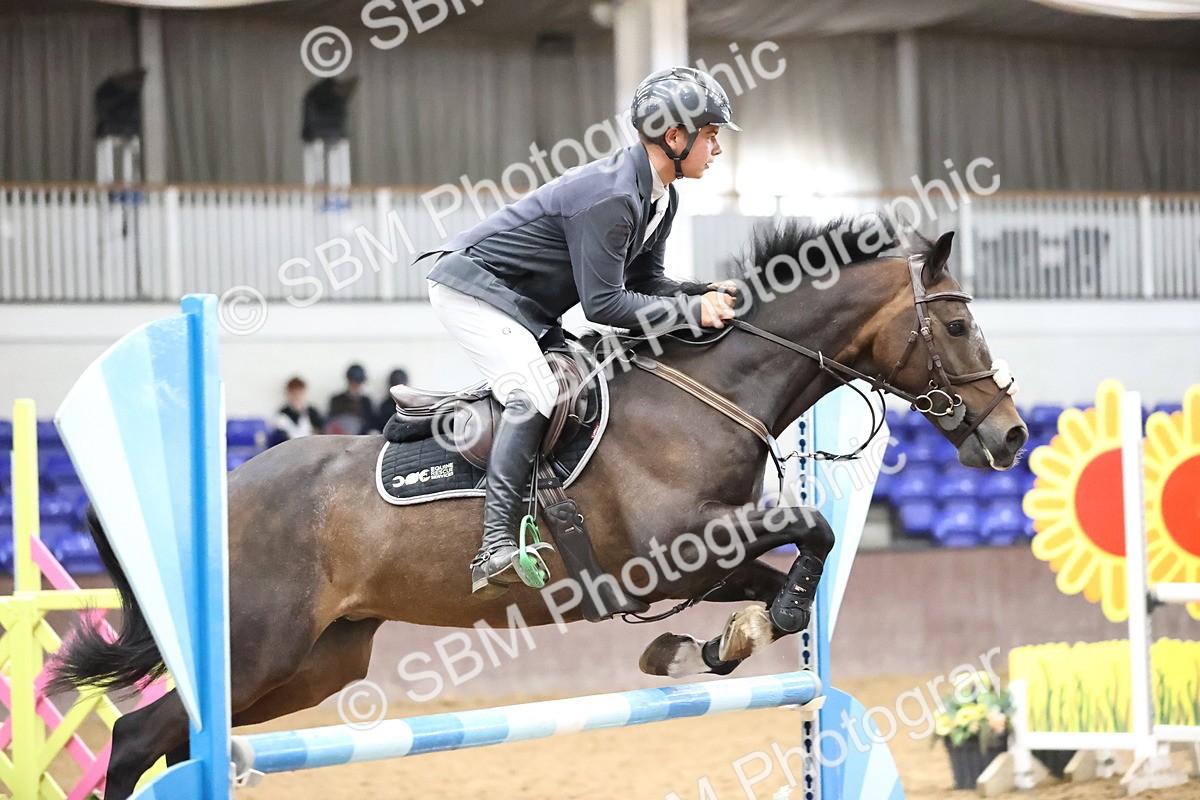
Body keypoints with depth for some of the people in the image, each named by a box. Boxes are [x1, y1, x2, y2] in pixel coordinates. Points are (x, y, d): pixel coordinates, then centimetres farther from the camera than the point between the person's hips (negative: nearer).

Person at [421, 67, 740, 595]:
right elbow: (603, 304, -27)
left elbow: (645, 282, 9)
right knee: (534, 394, -25)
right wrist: (692, 310, -25)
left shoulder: (661, 196, 4)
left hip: (523, 304, 10)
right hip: (472, 287, -10)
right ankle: (495, 548, -31)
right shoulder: (609, 195, -28)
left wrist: (706, 293, -7)